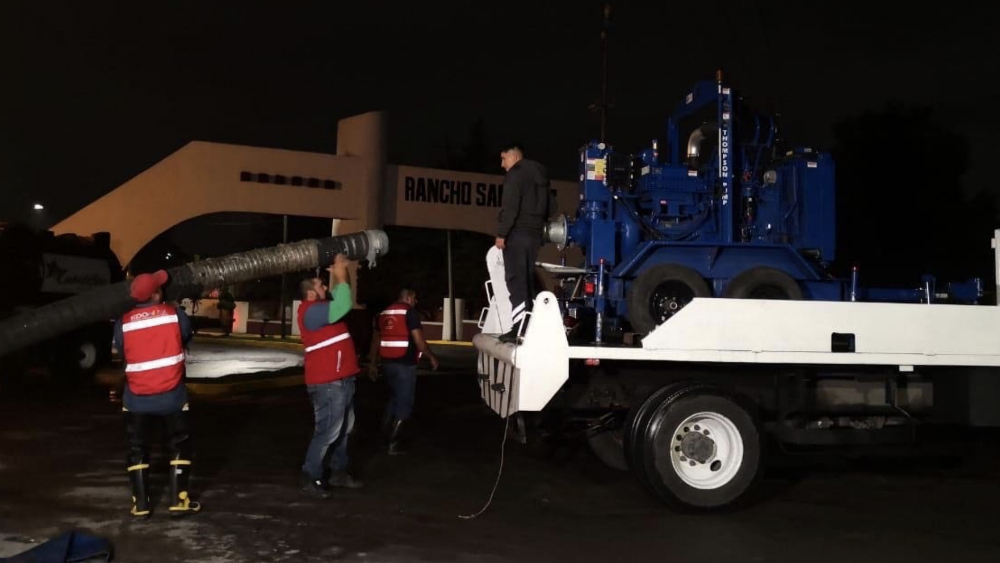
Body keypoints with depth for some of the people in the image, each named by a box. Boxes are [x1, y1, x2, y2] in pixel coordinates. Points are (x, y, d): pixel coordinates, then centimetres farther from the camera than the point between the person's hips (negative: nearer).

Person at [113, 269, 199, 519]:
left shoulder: (123, 322, -5)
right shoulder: (175, 314, -8)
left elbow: (121, 352, 7)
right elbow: (187, 338, 9)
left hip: (136, 399, 1)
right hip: (172, 396, -1)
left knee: (137, 449, 15)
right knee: (180, 446, 13)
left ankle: (140, 504, 15)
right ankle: (178, 500, 10)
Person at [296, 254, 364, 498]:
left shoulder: (320, 308, 14)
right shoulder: (311, 311, -17)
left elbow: (339, 301, 29)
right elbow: (343, 306, -27)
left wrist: (339, 276, 15)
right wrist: (341, 277, -18)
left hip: (340, 379, 10)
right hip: (328, 383, -10)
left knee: (344, 429, 17)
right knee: (328, 431, -6)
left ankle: (338, 472, 27)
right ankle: (309, 477, 4)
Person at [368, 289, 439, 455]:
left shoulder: (384, 313, 13)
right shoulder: (410, 312, -8)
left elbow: (376, 339, 14)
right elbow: (418, 340, -13)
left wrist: (372, 364, 20)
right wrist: (432, 357, -1)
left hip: (388, 362, 7)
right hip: (405, 364, -7)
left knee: (394, 399, 21)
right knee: (404, 403, 1)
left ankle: (385, 438, 24)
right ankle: (393, 444, 2)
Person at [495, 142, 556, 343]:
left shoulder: (516, 173, -7)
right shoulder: (540, 174, 20)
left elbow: (510, 206, -17)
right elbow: (551, 206, 21)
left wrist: (501, 233, -17)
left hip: (517, 233, -8)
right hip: (534, 234, 8)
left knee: (516, 282, -9)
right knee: (527, 281, 13)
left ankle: (519, 329, -13)